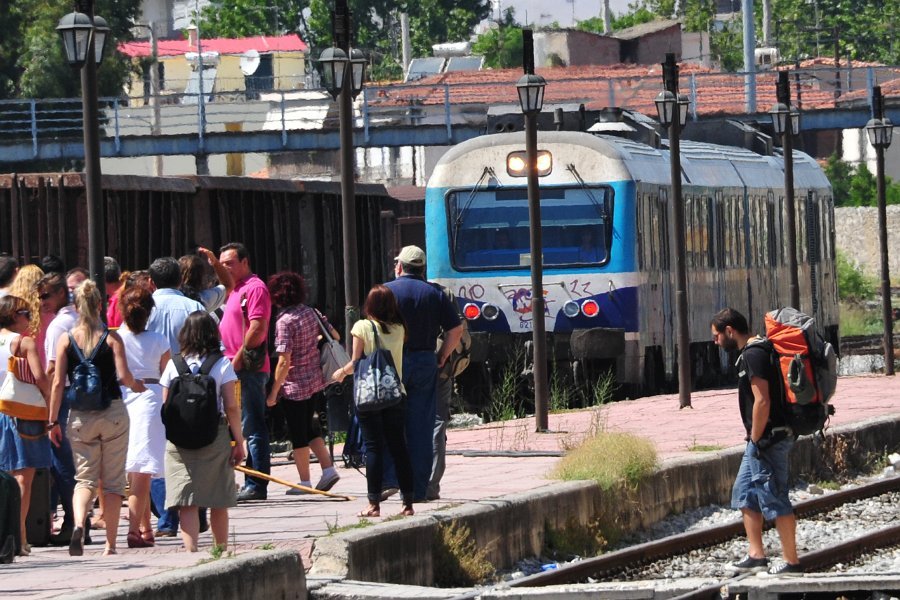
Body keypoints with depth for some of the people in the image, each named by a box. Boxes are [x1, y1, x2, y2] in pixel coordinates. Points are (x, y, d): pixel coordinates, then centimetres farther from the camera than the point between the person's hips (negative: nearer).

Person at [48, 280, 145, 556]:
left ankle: (79, 524, -20)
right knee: (113, 480, 8)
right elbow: (124, 376, -12)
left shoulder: (66, 339, -2)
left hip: (80, 417, 1)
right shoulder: (111, 338, -5)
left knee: (84, 478, 9)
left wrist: (53, 421, 2)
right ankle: (110, 544, 9)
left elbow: (58, 383, -4)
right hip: (113, 413, -1)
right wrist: (137, 386, 11)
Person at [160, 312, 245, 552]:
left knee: (187, 503, -3)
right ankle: (221, 552, 25)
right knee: (218, 502, 13)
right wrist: (239, 442, 1)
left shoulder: (174, 365, 1)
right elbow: (231, 407, -5)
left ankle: (191, 550, -18)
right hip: (215, 438, 0)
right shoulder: (222, 365, -3)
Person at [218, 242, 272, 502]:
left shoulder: (254, 288, -10)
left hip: (247, 367, -10)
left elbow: (258, 328, -19)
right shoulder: (236, 290, 21)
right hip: (236, 368, 10)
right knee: (246, 427, 11)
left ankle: (256, 485, -10)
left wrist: (239, 358, -19)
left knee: (253, 428, -9)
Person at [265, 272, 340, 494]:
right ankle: (328, 469, 13)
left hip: (295, 386, -7)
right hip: (315, 381, 7)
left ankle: (304, 482, 10)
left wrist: (274, 392, -13)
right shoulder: (311, 312, 2)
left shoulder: (285, 321, -19)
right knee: (310, 428, 21)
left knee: (298, 434, 4)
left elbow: (284, 361, -21)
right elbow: (335, 336, 12)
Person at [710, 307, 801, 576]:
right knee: (744, 493, 16)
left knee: (774, 499, -5)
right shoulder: (755, 351, 15)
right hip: (764, 439, 11)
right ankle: (756, 555, 18)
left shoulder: (753, 355, -17)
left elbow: (762, 402, -23)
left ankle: (791, 562, 0)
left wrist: (756, 439, -16)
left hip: (767, 439, -11)